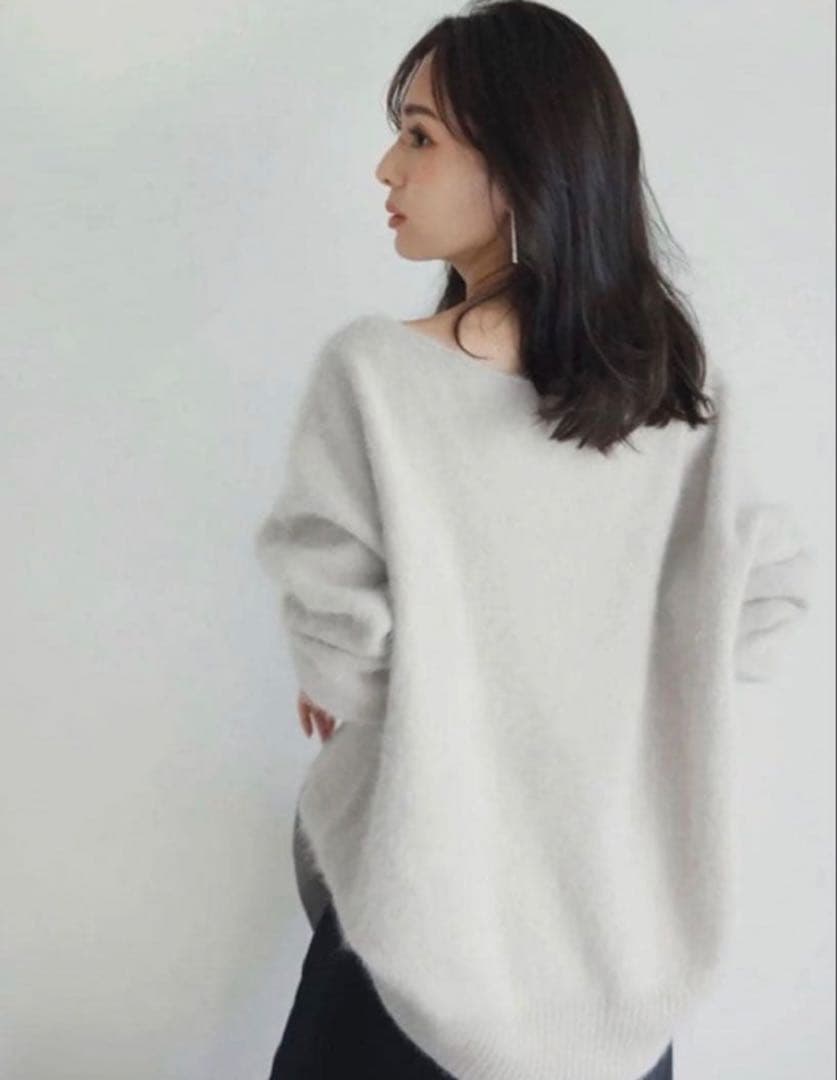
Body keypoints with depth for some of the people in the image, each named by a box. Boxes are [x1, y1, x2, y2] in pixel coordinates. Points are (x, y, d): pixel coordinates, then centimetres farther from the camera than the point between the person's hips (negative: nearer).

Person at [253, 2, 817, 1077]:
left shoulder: (373, 370, -21)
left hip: (439, 896, -4)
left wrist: (332, 689, 3)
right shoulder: (682, 373, -6)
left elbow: (338, 646, -18)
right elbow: (768, 596, 0)